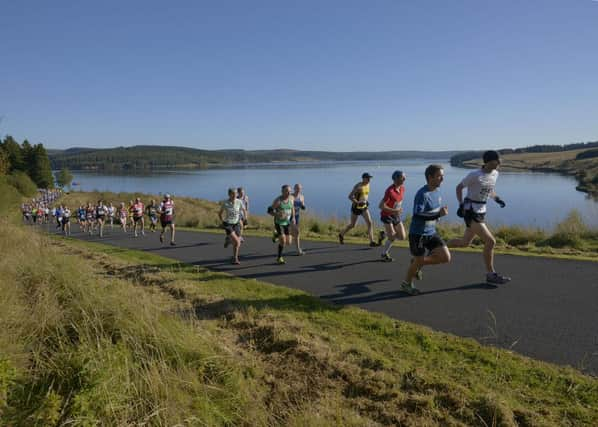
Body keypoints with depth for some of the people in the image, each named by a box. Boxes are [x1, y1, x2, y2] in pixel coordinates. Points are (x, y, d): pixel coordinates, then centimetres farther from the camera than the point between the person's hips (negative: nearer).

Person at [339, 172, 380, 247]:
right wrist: (358, 202, -31)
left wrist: (366, 201, 9)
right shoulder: (358, 186, -19)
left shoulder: (368, 185, 2)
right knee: (352, 225, 9)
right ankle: (341, 234, 36)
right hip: (356, 208, -5)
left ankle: (372, 242, -13)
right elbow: (350, 196, -21)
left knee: (369, 223, -12)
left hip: (364, 208, 5)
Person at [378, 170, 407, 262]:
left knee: (402, 237, 3)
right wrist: (394, 211, -26)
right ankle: (384, 254, 18)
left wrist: (399, 209, 8)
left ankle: (384, 234, 27)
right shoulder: (390, 191, -26)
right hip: (387, 215, -7)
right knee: (392, 237, -6)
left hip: (396, 215, 7)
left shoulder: (402, 188, -1)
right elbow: (381, 206, -26)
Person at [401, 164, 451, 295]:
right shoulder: (422, 194, -22)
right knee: (419, 261, 5)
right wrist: (439, 214, -31)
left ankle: (418, 262, 21)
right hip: (418, 234, -7)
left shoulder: (437, 192, 4)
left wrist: (441, 212, 3)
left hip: (431, 232, 7)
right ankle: (406, 284, 31)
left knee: (446, 257, -1)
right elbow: (417, 216, -28)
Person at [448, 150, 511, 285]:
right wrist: (461, 204, -16)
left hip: (481, 212, 9)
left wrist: (496, 198, 3)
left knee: (465, 242, 17)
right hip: (471, 213, -9)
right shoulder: (474, 175, -16)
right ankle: (491, 275, 2)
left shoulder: (495, 174, 5)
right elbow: (459, 187, -7)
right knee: (490, 241, -11)